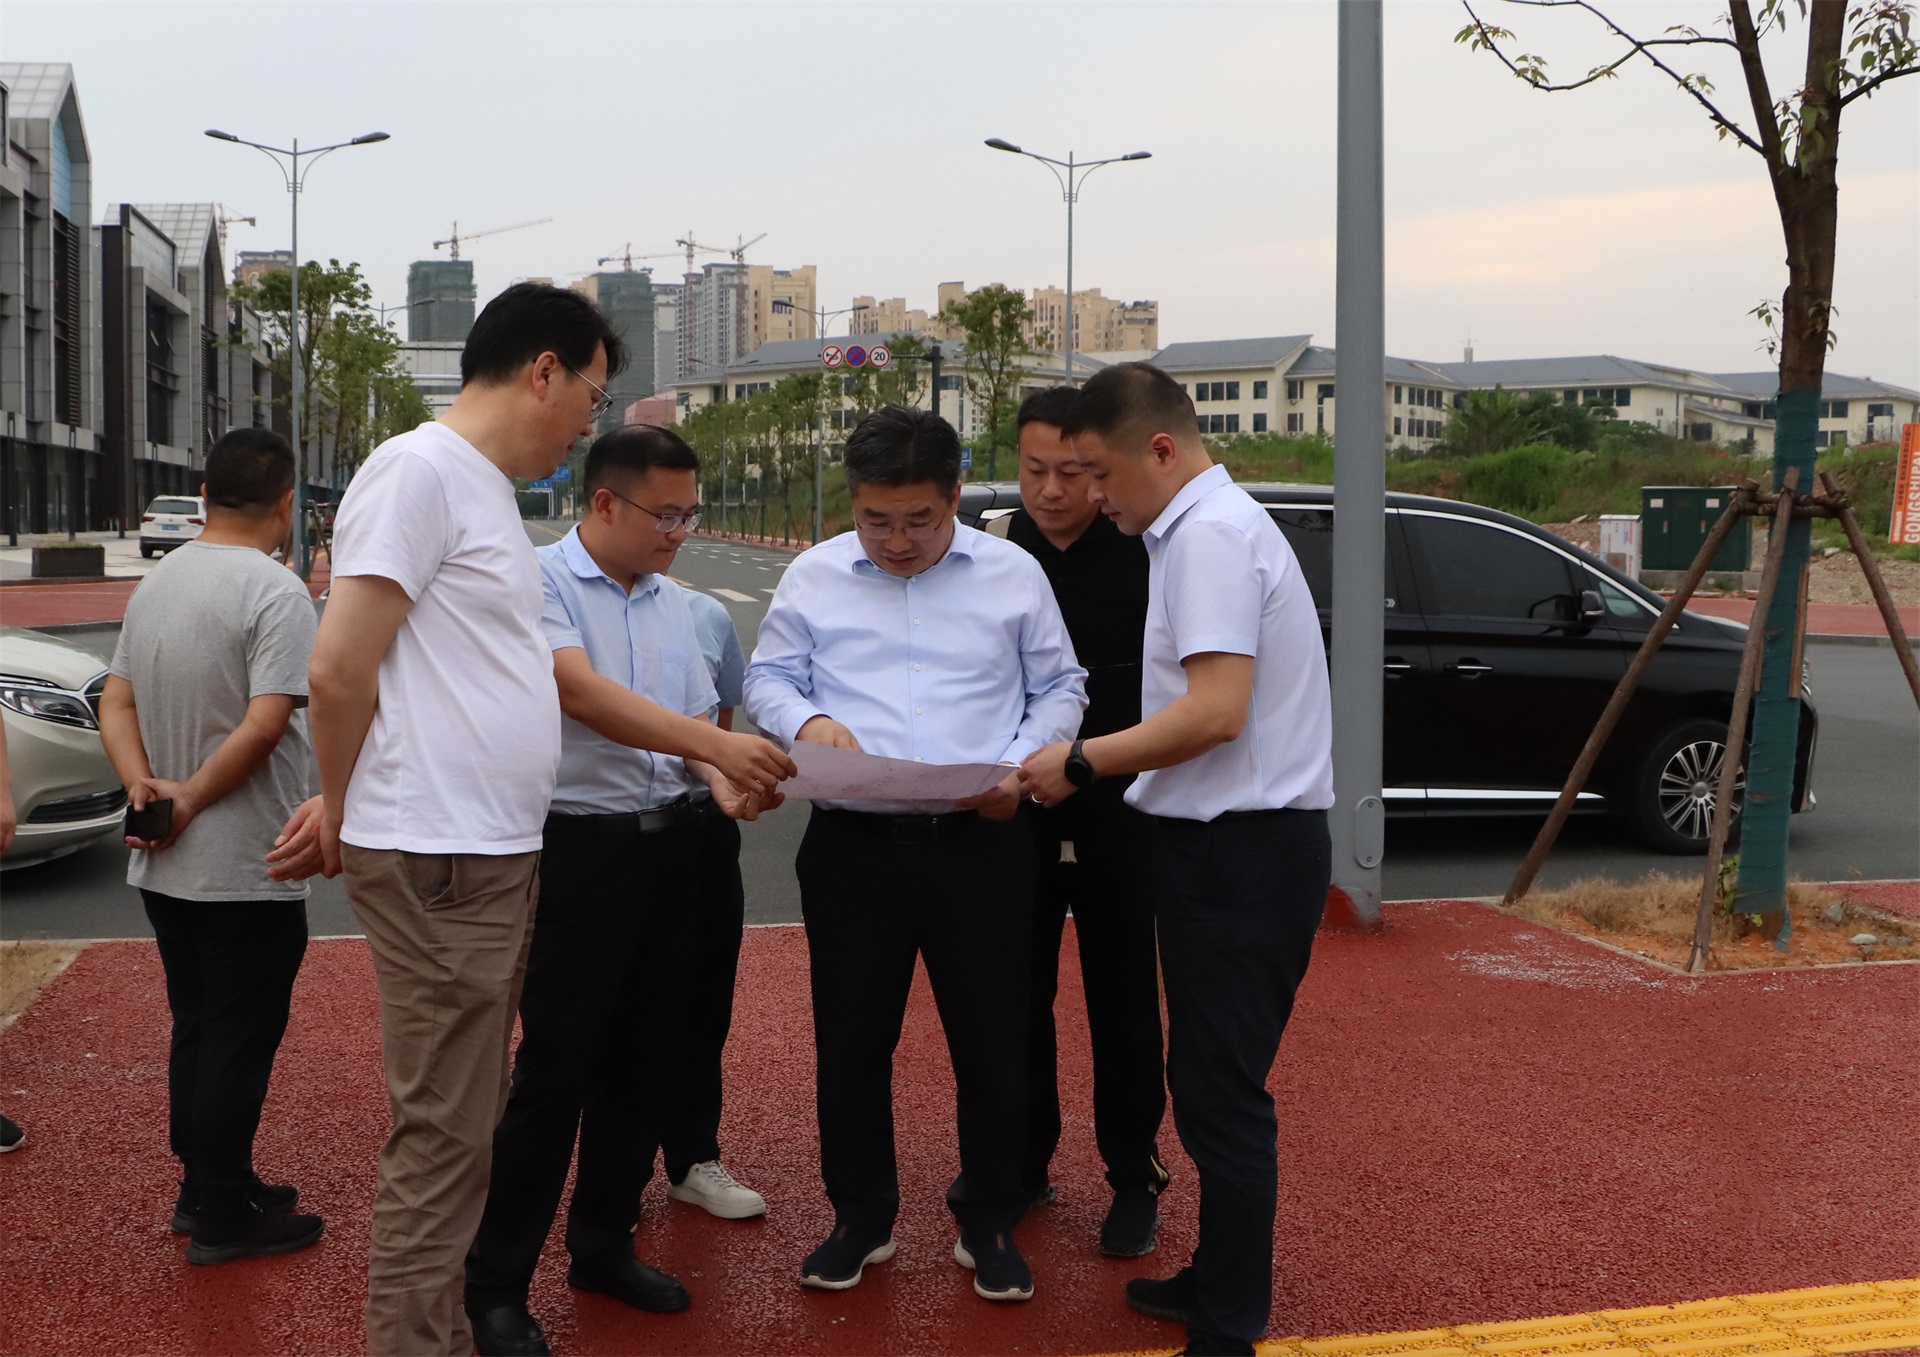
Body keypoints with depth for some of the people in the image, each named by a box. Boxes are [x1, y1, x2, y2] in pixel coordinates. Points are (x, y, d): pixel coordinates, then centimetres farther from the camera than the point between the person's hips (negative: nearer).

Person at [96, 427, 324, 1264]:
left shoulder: (157, 583, 8)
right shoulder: (275, 592, -17)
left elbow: (116, 702, 7)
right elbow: (264, 724, -25)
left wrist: (143, 786, -6)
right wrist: (191, 802, -15)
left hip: (165, 870, 8)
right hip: (246, 872, -8)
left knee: (196, 1028, 18)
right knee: (239, 1039, 2)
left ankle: (205, 1188, 29)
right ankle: (223, 1218, 11)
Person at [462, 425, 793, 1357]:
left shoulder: (672, 602, 13)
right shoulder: (537, 582, -9)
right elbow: (582, 695, -23)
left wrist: (720, 785, -4)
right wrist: (719, 746, -31)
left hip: (669, 845, 7)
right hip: (578, 844, -7)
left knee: (646, 1059, 12)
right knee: (557, 1067, -3)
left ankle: (604, 1244, 28)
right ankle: (497, 1281, 10)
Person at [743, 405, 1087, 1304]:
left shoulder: (1014, 574, 4)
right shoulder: (812, 577, 6)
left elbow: (1059, 687, 11)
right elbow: (768, 679, 12)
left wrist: (1023, 765, -7)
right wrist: (806, 720, -11)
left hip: (982, 844, -1)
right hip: (852, 845, 1)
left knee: (991, 1040, 6)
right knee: (851, 1041, 9)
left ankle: (989, 1226, 23)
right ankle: (861, 1220, 27)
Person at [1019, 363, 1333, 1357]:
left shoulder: (1209, 535, -15)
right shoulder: (1211, 525, 16)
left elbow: (1216, 710, -23)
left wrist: (1081, 763, -15)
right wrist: (1100, 767, 12)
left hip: (1240, 851, -10)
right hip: (1233, 840, 10)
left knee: (1220, 1094, -3)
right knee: (1213, 1084, 18)